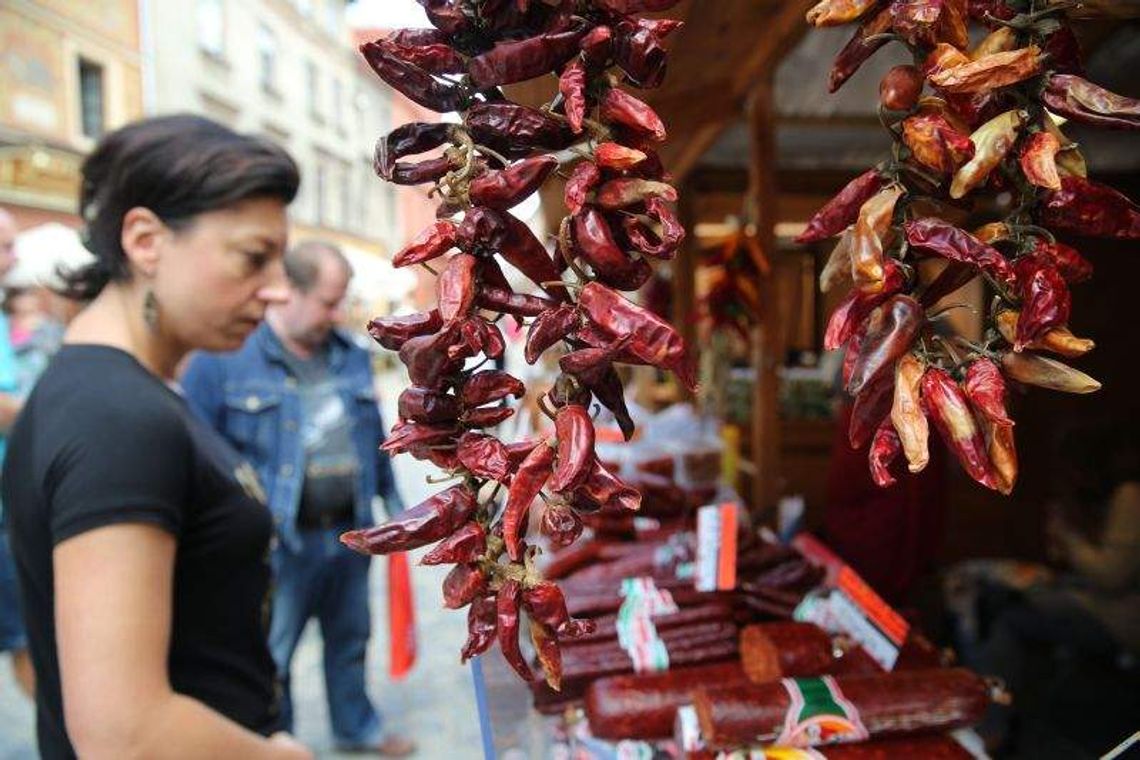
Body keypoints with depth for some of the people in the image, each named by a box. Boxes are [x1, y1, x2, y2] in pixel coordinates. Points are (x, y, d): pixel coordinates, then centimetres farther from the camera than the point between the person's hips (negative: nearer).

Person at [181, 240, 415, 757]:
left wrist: (391, 500, 16)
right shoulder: (222, 360, -11)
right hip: (278, 545, -5)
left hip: (350, 534, 5)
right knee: (270, 660, 9)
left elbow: (374, 436, 14)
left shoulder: (351, 357, 7)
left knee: (350, 641, 22)